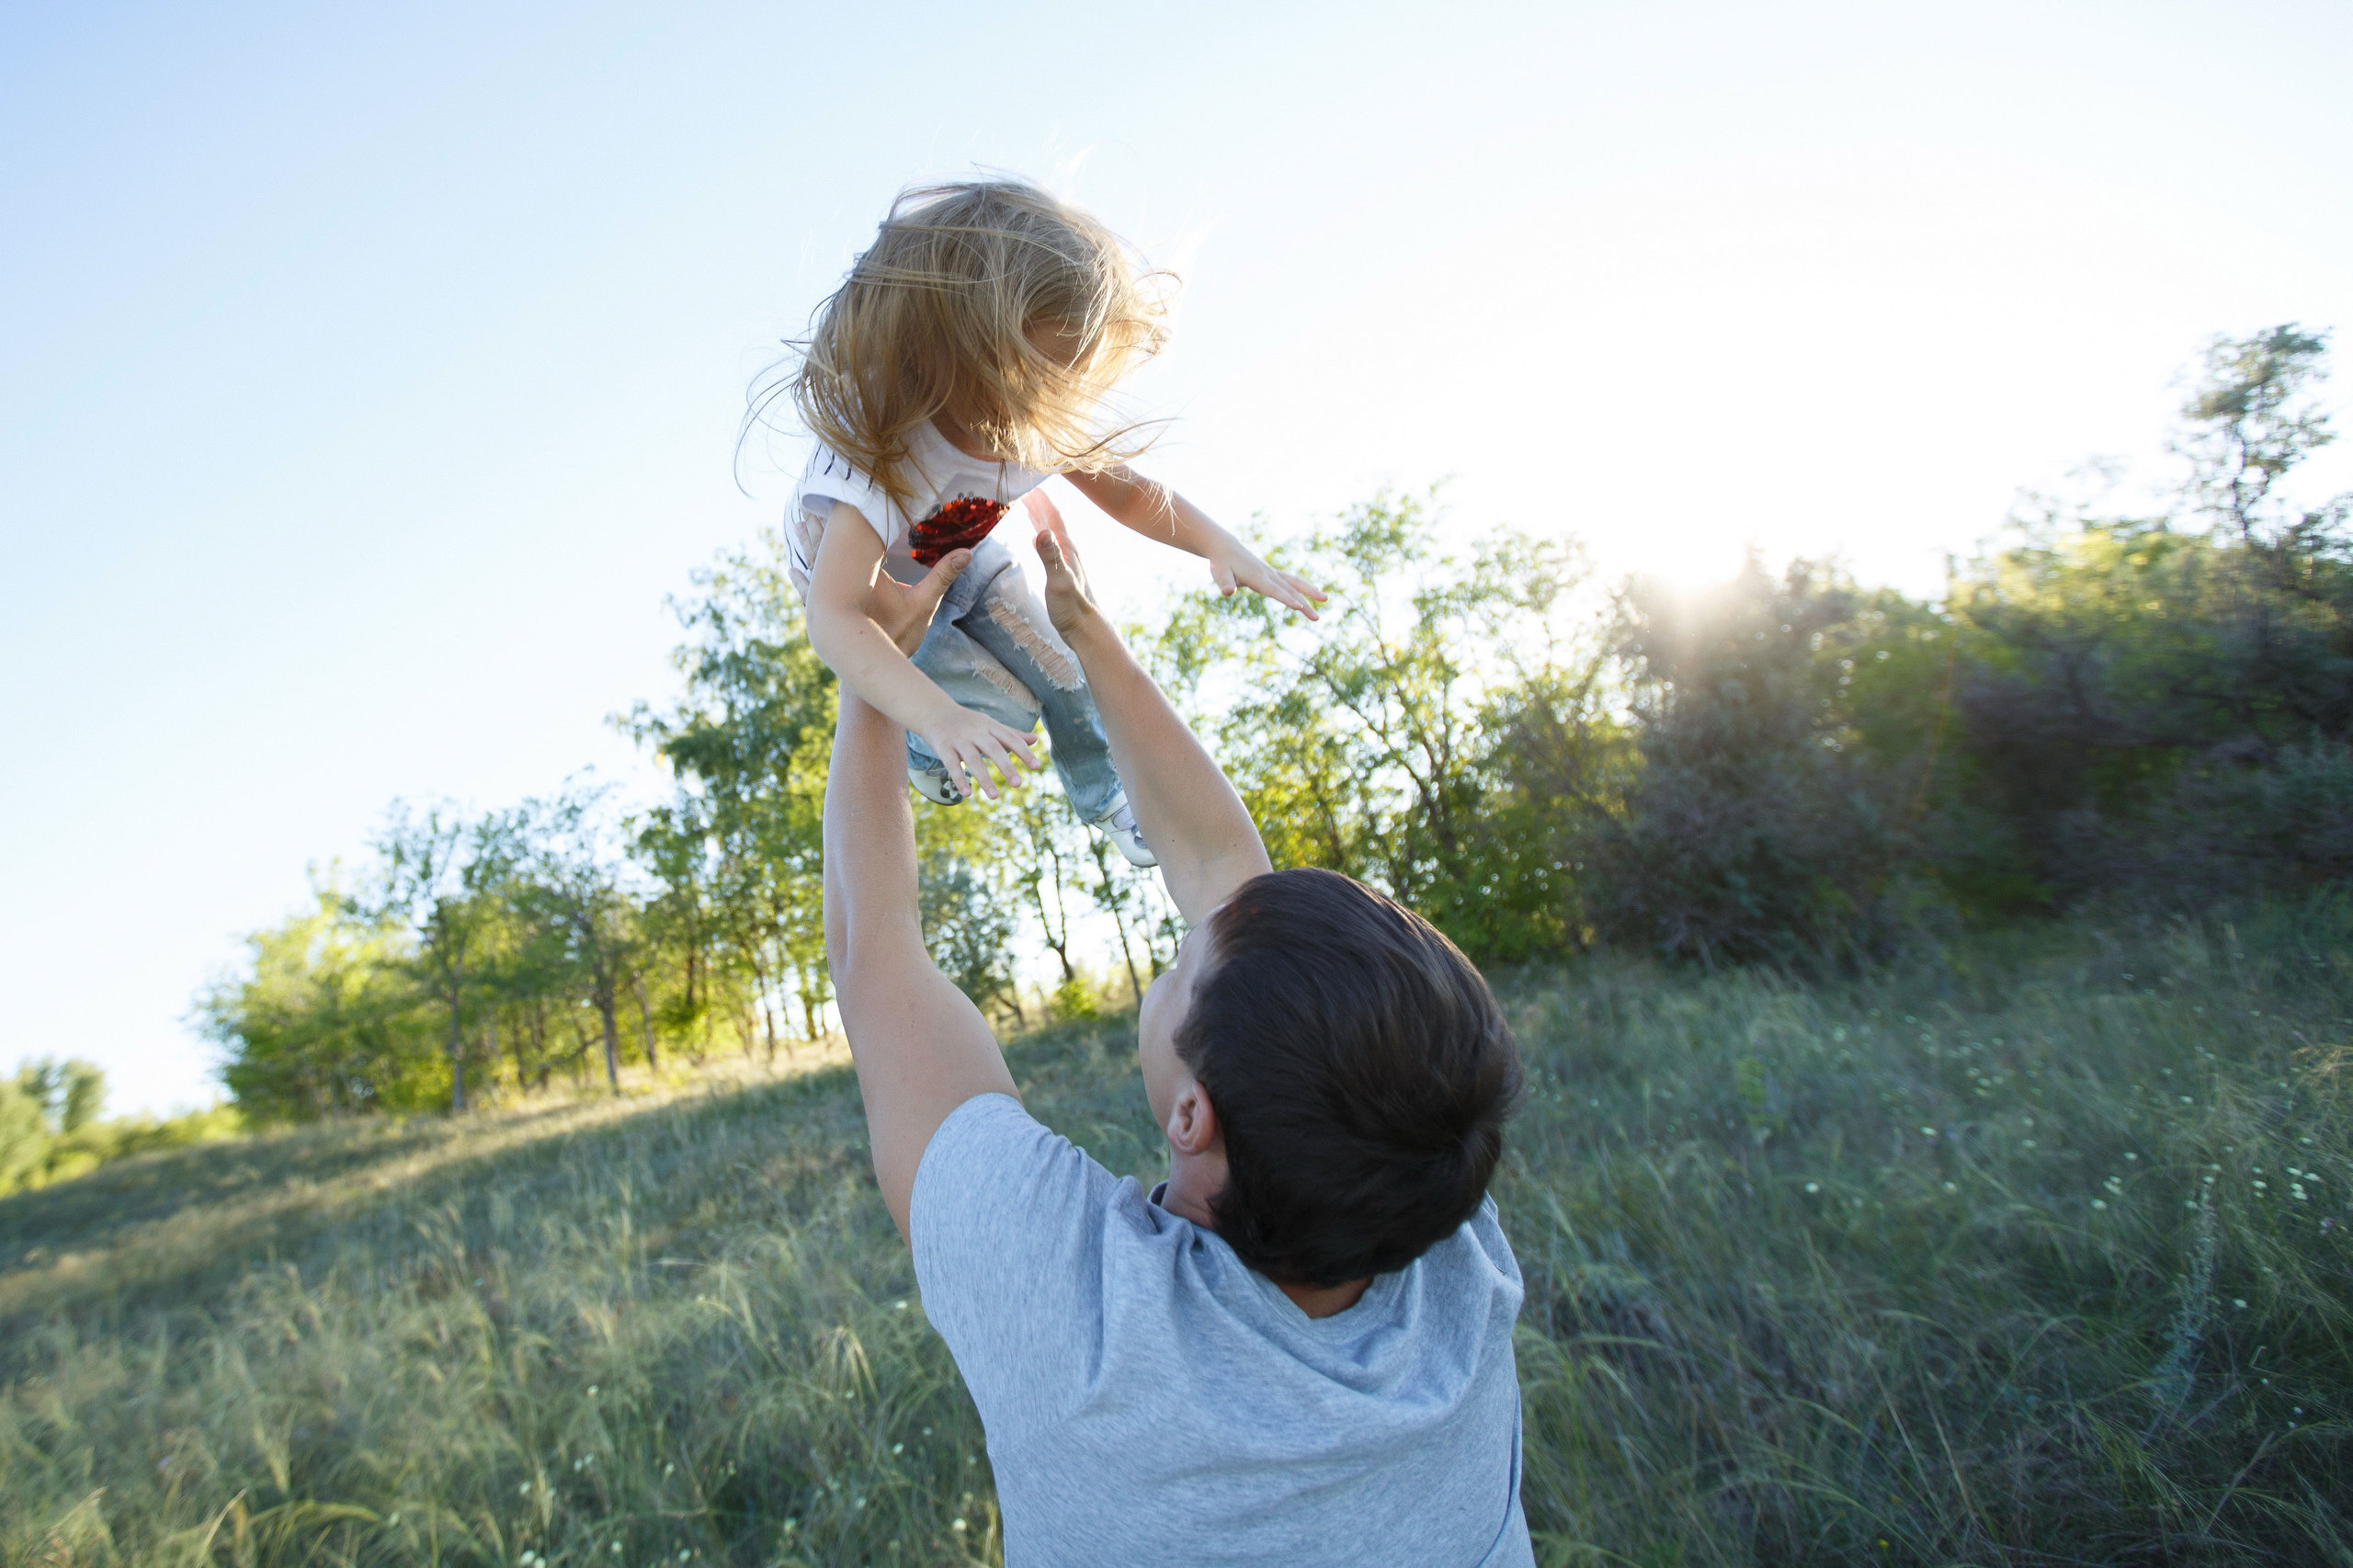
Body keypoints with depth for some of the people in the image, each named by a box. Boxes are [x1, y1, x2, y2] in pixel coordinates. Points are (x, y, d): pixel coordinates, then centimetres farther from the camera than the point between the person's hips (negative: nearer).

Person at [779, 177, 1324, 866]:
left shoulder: (1045, 423, -27)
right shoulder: (878, 452, -46)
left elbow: (1125, 491, -9)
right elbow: (833, 621, -54)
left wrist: (1219, 544, -28)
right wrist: (939, 717, -69)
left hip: (965, 559, 5)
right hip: (870, 588, -5)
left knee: (1062, 677, 7)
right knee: (1005, 711, -15)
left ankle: (1108, 799, 37)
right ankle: (924, 756, 21)